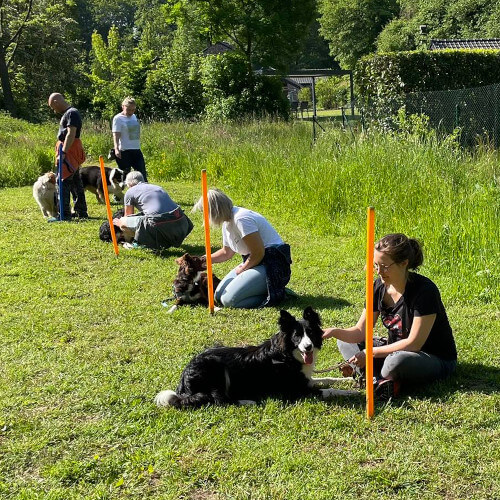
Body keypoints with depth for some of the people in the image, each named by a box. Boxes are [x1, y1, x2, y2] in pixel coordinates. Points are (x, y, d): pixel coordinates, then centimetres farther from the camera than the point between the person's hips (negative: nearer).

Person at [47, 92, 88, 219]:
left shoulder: (72, 113, -13)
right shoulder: (68, 113, 18)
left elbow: (71, 134, -23)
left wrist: (63, 153, -27)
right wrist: (62, 152, 17)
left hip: (69, 152, -11)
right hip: (69, 152, 11)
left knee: (63, 181, -10)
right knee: (75, 182, 14)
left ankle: (65, 213, -10)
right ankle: (81, 212, 22)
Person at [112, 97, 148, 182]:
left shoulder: (134, 117, 13)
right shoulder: (118, 118, -6)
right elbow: (116, 135, -15)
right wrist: (116, 148, -28)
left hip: (136, 150, 7)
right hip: (125, 151, -6)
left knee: (142, 174, 6)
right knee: (124, 175, -1)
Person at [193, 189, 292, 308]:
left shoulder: (241, 219, -22)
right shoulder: (227, 222, 10)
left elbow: (258, 253, -23)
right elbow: (226, 253, 25)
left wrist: (242, 269, -6)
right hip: (254, 262, 10)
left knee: (229, 300, -20)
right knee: (219, 296, 5)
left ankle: (274, 293, -6)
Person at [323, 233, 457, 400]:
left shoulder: (424, 291, -25)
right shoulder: (380, 286, -5)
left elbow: (414, 343, -25)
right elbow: (360, 332, -3)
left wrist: (370, 353, -24)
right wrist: (335, 332, -24)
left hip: (437, 360, -8)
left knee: (398, 360, -40)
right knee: (345, 341, -2)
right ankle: (387, 380, -21)